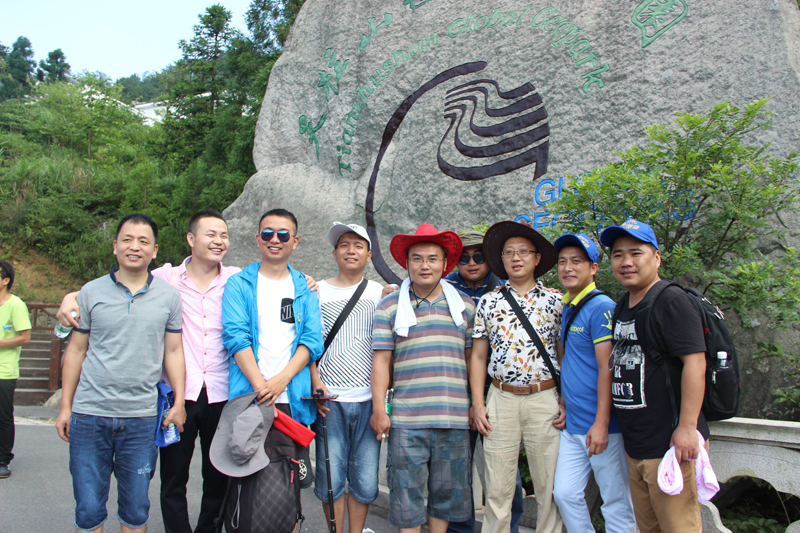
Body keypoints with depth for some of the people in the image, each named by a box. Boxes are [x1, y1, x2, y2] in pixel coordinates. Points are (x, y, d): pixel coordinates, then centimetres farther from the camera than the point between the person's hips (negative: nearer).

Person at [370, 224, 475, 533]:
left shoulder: (465, 306, 10)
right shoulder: (389, 307, 5)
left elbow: (473, 357, 13)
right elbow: (381, 360, 2)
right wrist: (379, 410, -2)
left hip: (454, 417, 2)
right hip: (406, 418, -2)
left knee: (447, 491, 11)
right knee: (407, 493, 4)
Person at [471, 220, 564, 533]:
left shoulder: (555, 301, 5)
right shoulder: (488, 302, 7)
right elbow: (478, 356, 8)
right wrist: (477, 403, 1)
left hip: (545, 399, 0)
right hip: (501, 399, 1)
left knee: (549, 485, 7)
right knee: (497, 487, 6)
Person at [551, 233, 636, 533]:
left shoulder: (601, 307, -14)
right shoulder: (567, 308, 11)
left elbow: (607, 369, -19)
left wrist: (601, 424, -21)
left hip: (601, 427, -8)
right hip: (572, 425, 8)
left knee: (616, 502, 6)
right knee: (565, 494, 11)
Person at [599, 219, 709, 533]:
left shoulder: (672, 301, -12)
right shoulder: (623, 305, 15)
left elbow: (694, 361, -20)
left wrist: (687, 427, -24)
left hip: (668, 444, -9)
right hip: (634, 445, 9)